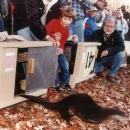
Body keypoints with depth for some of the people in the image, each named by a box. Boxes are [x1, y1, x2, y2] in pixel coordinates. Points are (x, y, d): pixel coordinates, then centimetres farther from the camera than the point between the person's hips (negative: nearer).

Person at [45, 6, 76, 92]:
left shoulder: (67, 31, 2)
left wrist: (61, 49, -23)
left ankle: (64, 83, 19)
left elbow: (62, 43, 0)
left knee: (65, 65, 0)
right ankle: (55, 84, -9)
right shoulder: (54, 22, -14)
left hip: (58, 49, 6)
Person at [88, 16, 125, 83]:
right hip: (97, 58, 0)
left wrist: (108, 50, -35)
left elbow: (122, 47, -23)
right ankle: (99, 70, 10)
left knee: (121, 54, -26)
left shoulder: (117, 34, -14)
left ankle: (110, 75, -10)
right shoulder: (97, 33, -16)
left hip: (110, 58, 1)